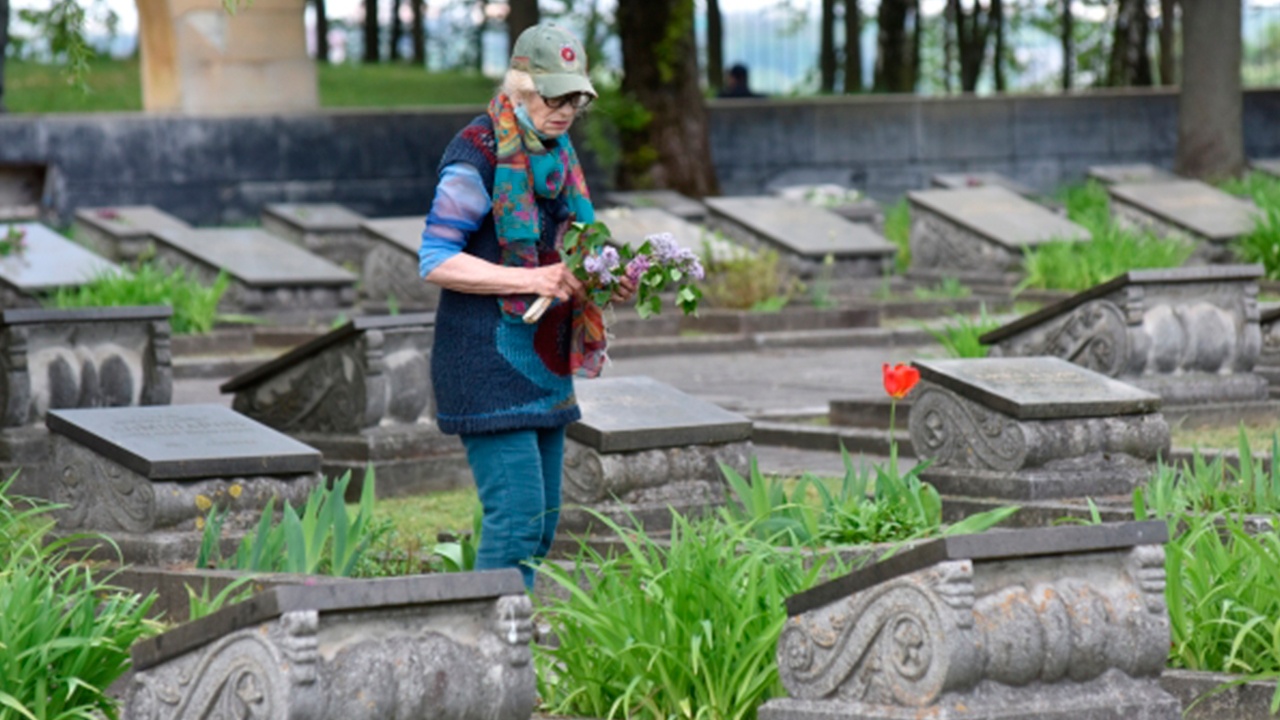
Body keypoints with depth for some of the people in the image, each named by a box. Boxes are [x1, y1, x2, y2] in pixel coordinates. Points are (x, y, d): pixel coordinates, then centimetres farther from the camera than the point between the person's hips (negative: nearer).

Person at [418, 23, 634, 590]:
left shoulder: (558, 155, 13)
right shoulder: (478, 155, -13)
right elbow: (436, 261, -17)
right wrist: (533, 279, -25)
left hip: (543, 363, 9)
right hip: (487, 361, -9)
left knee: (541, 523, 8)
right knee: (517, 516, -15)